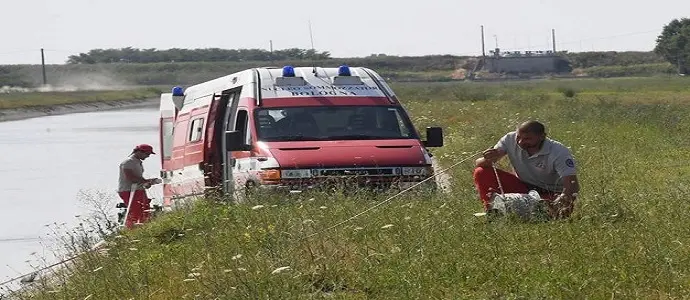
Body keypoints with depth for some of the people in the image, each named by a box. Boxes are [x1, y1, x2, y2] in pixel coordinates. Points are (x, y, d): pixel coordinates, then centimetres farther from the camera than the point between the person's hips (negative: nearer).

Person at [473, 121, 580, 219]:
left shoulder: (559, 152, -23)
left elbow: (572, 185, -33)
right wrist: (488, 160, -41)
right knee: (482, 173, -17)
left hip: (550, 194, -4)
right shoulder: (511, 140, -14)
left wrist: (563, 198, -56)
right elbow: (478, 164, -16)